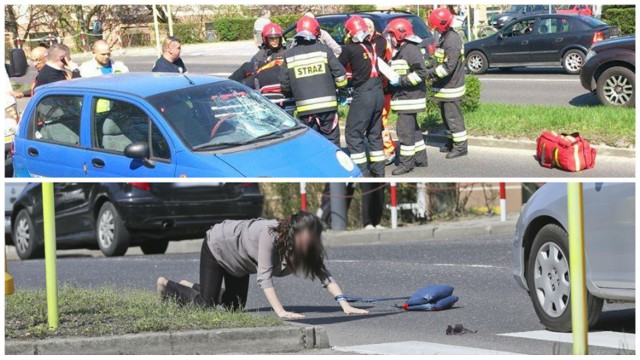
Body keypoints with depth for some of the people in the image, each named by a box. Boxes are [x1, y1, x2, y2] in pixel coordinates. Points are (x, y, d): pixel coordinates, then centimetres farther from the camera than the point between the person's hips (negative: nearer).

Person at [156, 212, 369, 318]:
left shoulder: (301, 244, -24)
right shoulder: (270, 235, -43)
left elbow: (323, 274, -29)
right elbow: (264, 276, -47)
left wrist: (344, 304, -42)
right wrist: (280, 311, -56)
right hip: (217, 245, -7)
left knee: (234, 306, 14)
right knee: (207, 304, -5)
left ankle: (191, 287, 38)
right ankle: (167, 286, 21)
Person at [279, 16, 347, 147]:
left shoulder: (289, 55, 1)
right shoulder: (324, 50, -3)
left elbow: (284, 84, 5)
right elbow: (340, 74, -2)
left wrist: (292, 94, 26)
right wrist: (340, 85, 19)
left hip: (304, 106, 1)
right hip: (327, 104, -1)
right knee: (331, 140, 9)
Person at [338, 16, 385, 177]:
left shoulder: (351, 48, -7)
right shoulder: (374, 46, 9)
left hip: (363, 95, -6)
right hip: (379, 93, 6)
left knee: (353, 133, 0)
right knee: (375, 133, 17)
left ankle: (361, 171, -6)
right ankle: (378, 170, 20)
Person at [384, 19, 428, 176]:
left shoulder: (411, 50, -16)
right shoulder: (399, 51, 16)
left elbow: (421, 72, -24)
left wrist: (401, 80, -22)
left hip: (409, 98, -11)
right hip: (404, 97, 11)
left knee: (405, 129, -8)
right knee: (413, 128, 17)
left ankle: (407, 163, -5)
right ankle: (420, 158, 26)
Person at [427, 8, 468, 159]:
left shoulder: (452, 41, -22)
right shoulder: (445, 37, 10)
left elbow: (448, 66, -27)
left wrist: (430, 73, -23)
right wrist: (433, 72, 8)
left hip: (451, 88, -10)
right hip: (444, 87, 10)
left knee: (453, 117, -4)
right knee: (446, 116, 18)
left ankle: (460, 147, 2)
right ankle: (452, 143, 29)